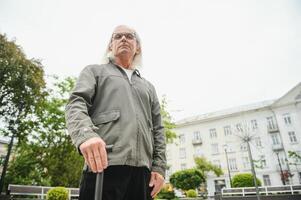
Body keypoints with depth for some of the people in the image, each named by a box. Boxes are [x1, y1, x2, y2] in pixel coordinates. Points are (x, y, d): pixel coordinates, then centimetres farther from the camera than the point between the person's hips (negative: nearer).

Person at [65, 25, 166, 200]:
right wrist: (86, 134, -22)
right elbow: (76, 104, -1)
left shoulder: (148, 86, 25)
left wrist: (159, 166, 6)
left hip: (142, 169, 4)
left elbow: (158, 129, 18)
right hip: (104, 164, -3)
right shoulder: (94, 71, 16)